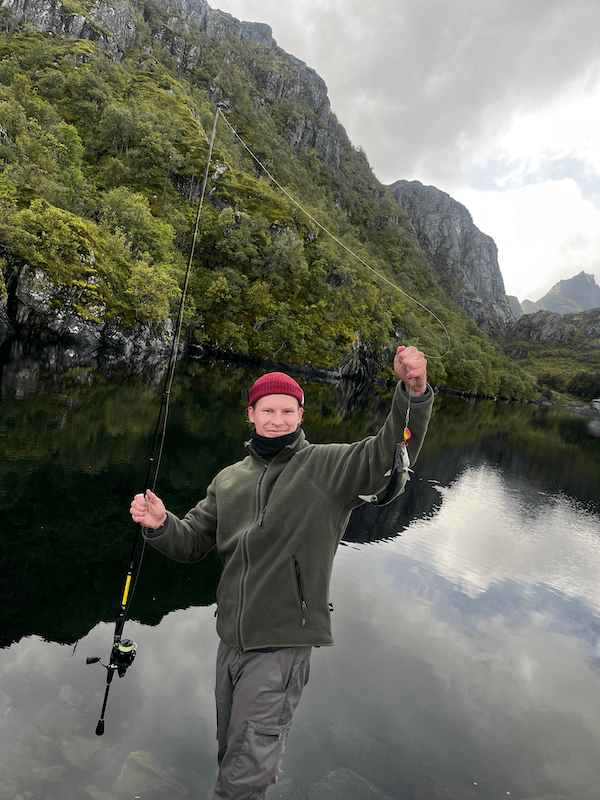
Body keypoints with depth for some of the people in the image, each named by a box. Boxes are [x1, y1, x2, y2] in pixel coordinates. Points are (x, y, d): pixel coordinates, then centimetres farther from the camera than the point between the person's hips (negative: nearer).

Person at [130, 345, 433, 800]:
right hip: (231, 639, 6)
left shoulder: (328, 467, -8)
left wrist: (413, 391, -38)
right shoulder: (229, 480, 7)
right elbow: (193, 543, 9)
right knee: (232, 756, 25)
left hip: (283, 644, -5)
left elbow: (388, 454, -22)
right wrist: (161, 524, -13)